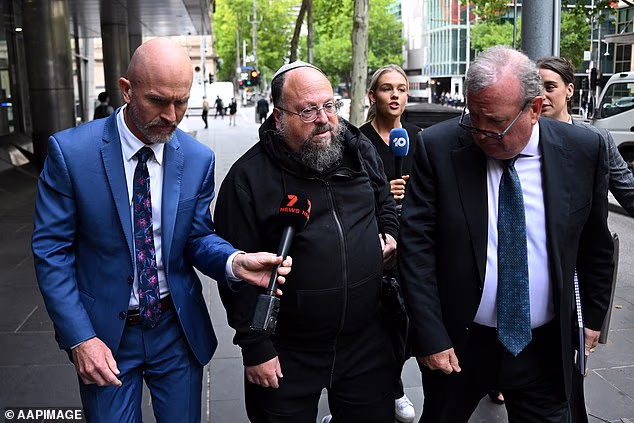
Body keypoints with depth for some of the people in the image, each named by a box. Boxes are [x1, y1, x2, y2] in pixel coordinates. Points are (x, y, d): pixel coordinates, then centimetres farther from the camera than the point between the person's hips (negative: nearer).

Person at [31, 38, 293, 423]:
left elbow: (198, 236, 0)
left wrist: (234, 263, -23)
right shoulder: (71, 151, -14)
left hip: (178, 329, 2)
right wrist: (80, 338, -14)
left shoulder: (198, 159, -6)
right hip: (104, 333, -2)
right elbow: (52, 250, -9)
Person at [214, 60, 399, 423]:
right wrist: (255, 347, -10)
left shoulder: (360, 150, 2)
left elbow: (386, 202, 22)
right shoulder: (250, 177, -14)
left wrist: (390, 234, 3)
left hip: (367, 340, 4)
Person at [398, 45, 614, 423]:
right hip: (459, 343, 0)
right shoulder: (439, 148, -14)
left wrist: (593, 316, 13)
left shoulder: (584, 151, -8)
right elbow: (416, 245, -12)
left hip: (547, 347, 1)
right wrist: (430, 336, -13)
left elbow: (595, 245, 6)